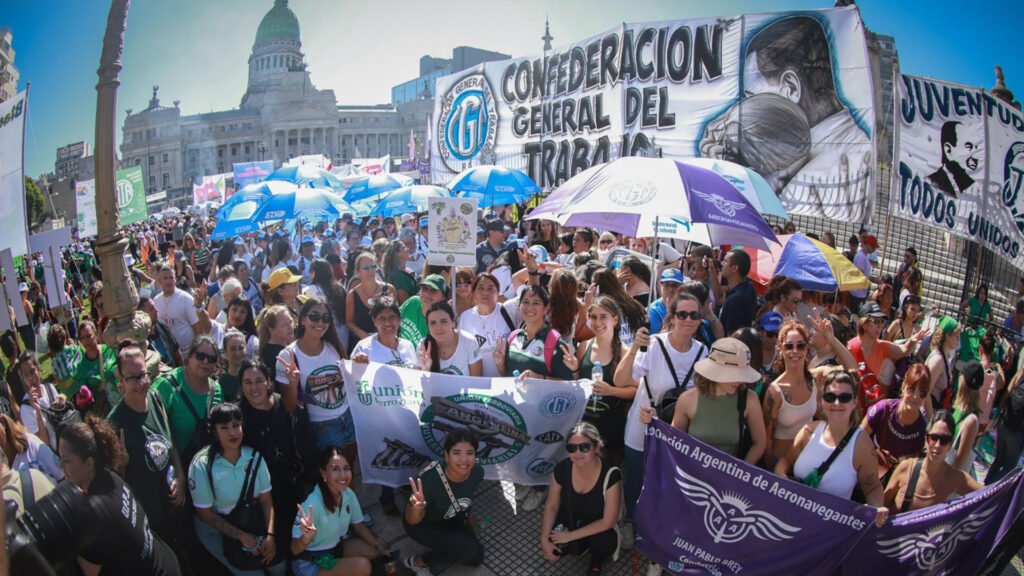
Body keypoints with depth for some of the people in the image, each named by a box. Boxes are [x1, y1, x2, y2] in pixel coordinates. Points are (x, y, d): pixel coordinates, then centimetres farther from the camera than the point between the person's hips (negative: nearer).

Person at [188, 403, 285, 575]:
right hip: (216, 529, -4)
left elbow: (266, 500, -6)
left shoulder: (254, 457, -11)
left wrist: (270, 535, -18)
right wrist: (242, 536, -16)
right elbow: (205, 513, -15)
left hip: (250, 522, 4)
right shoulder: (202, 464, -22)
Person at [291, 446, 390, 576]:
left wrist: (380, 546, -5)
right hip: (309, 562, -7)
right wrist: (306, 538, -47)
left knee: (377, 550, -4)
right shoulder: (313, 503, -33)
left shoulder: (348, 494, -13)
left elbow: (358, 526, 5)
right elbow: (295, 550, -26)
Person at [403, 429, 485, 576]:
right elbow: (411, 521, -26)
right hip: (423, 524, -6)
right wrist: (417, 508, -50)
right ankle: (416, 561, 0)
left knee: (476, 557, 4)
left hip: (450, 519, 6)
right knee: (469, 549, -20)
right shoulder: (430, 479, -40)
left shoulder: (477, 472, -24)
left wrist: (466, 519, 19)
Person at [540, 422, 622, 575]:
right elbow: (552, 506, -6)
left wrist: (570, 536, -22)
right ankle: (583, 543, 15)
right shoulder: (562, 468, -23)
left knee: (604, 542, -31)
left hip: (597, 527, -3)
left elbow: (608, 522, -25)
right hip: (570, 519, 3)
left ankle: (596, 563, 5)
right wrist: (544, 540, -14)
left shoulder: (611, 475, -32)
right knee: (556, 548, -21)